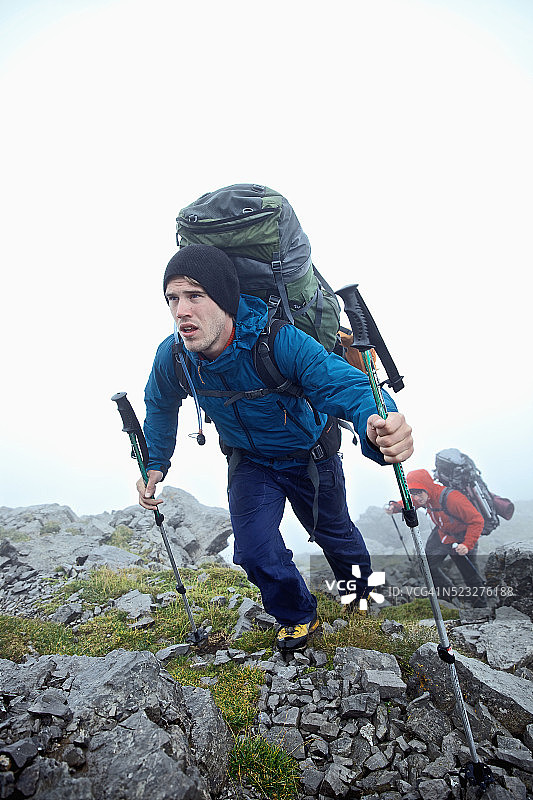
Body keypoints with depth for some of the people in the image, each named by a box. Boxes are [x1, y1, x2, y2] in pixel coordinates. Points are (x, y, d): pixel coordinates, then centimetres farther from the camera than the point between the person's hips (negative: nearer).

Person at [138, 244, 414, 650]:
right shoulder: (172, 356, -24)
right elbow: (160, 407, -1)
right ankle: (298, 616, 25)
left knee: (333, 531, 21)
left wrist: (378, 426, -69)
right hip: (250, 462, 3)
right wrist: (154, 463, -5)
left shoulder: (281, 342, -39)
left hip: (310, 455, -2)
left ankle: (359, 581, 58)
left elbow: (347, 384, -47)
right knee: (256, 553, -9)